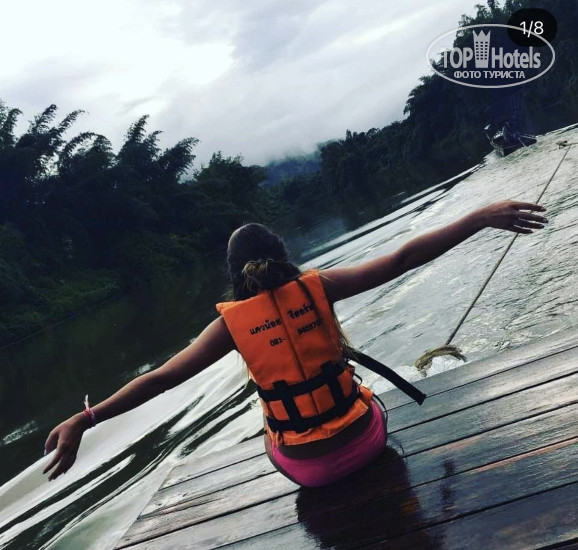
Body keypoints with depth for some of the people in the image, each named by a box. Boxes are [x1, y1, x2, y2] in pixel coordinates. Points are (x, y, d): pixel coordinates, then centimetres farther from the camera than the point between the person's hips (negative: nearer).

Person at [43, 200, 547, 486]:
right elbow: (401, 259, -15)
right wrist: (479, 218, -12)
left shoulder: (231, 322, -10)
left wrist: (83, 420, -9)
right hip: (368, 439, 1)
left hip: (309, 469, 0)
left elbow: (160, 378, -13)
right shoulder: (317, 286, -10)